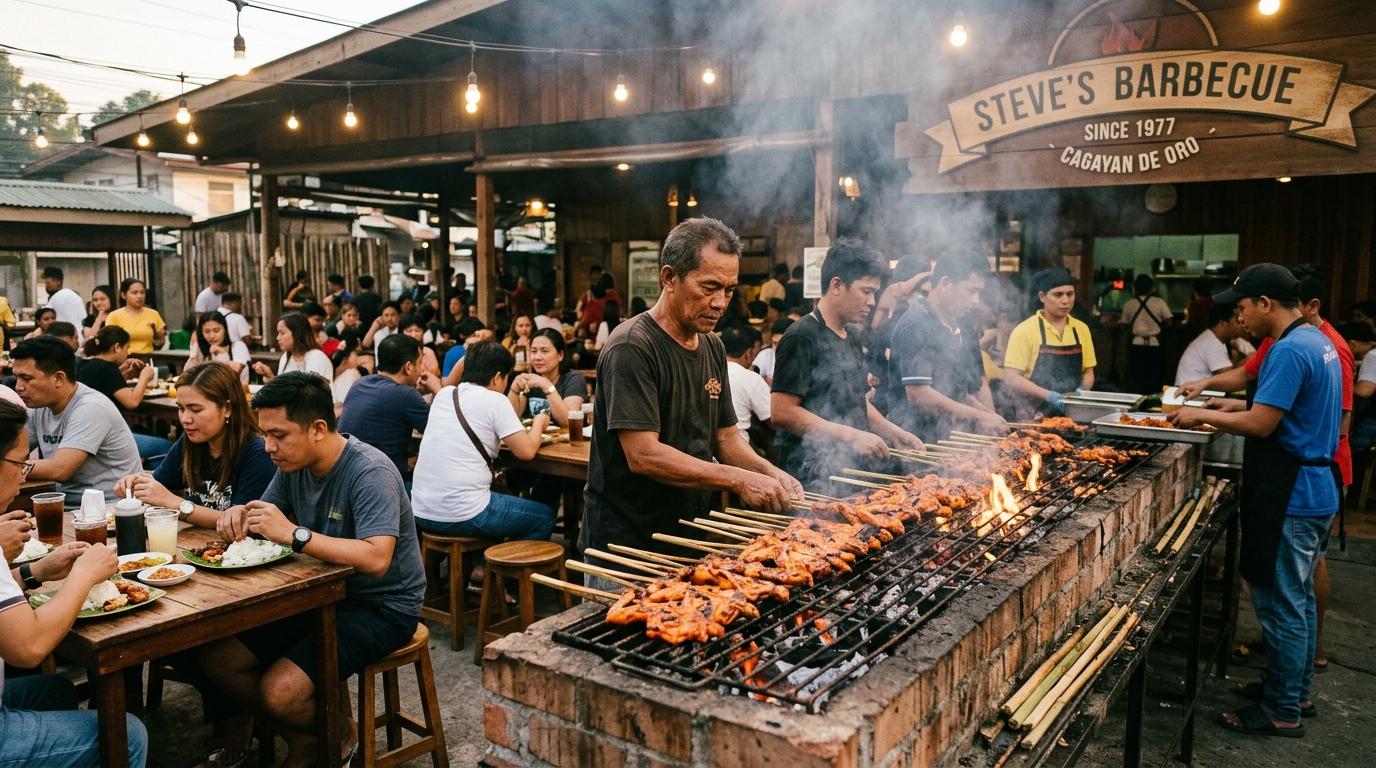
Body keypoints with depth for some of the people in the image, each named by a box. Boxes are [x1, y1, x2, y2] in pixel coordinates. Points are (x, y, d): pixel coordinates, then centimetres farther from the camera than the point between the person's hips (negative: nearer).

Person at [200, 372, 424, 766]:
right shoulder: (294, 464, 0)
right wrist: (243, 514, -9)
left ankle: (341, 735, 11)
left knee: (280, 692, -23)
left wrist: (294, 534, -35)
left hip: (381, 607, -8)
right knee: (217, 659, 0)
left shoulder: (370, 472, -24)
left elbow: (376, 559, -36)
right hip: (321, 593, 8)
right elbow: (270, 516, 15)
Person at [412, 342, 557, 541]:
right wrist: (538, 423, 10)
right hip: (463, 516, -7)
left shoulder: (443, 394, 10)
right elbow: (526, 451, -7)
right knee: (545, 518, 14)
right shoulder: (494, 400, -8)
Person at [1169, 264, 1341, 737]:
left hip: (1289, 498, -10)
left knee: (1281, 605, 0)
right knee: (1299, 598, 20)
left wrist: (1204, 415, -10)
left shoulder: (1290, 351, -21)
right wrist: (1232, 407, 12)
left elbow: (1260, 425, -23)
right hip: (1314, 490, 10)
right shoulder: (1317, 342, 11)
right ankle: (1296, 689, 34)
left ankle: (1282, 712, 11)